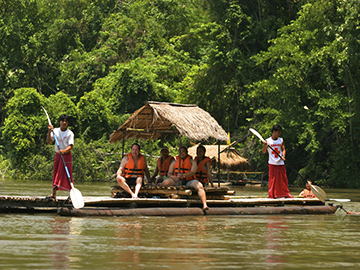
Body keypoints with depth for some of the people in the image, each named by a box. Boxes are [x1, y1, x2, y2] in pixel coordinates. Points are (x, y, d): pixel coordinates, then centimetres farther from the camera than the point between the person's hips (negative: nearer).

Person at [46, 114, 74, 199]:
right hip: (57, 155, 4)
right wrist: (49, 132, -17)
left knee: (67, 175, -7)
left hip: (66, 155, -4)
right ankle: (54, 194, 10)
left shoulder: (70, 133, -9)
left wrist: (64, 151, -35)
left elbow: (70, 146, -16)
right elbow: (49, 142, -3)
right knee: (55, 174, 6)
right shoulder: (55, 131, 3)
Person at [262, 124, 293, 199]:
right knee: (272, 179, -2)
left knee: (283, 178, 3)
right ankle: (271, 194, 5)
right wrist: (265, 146, -24)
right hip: (272, 163, -2)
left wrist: (283, 156, -15)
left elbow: (283, 149, 4)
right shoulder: (268, 141, 0)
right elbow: (264, 151, -4)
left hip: (280, 163, 2)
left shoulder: (281, 140, 7)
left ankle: (286, 193, 11)